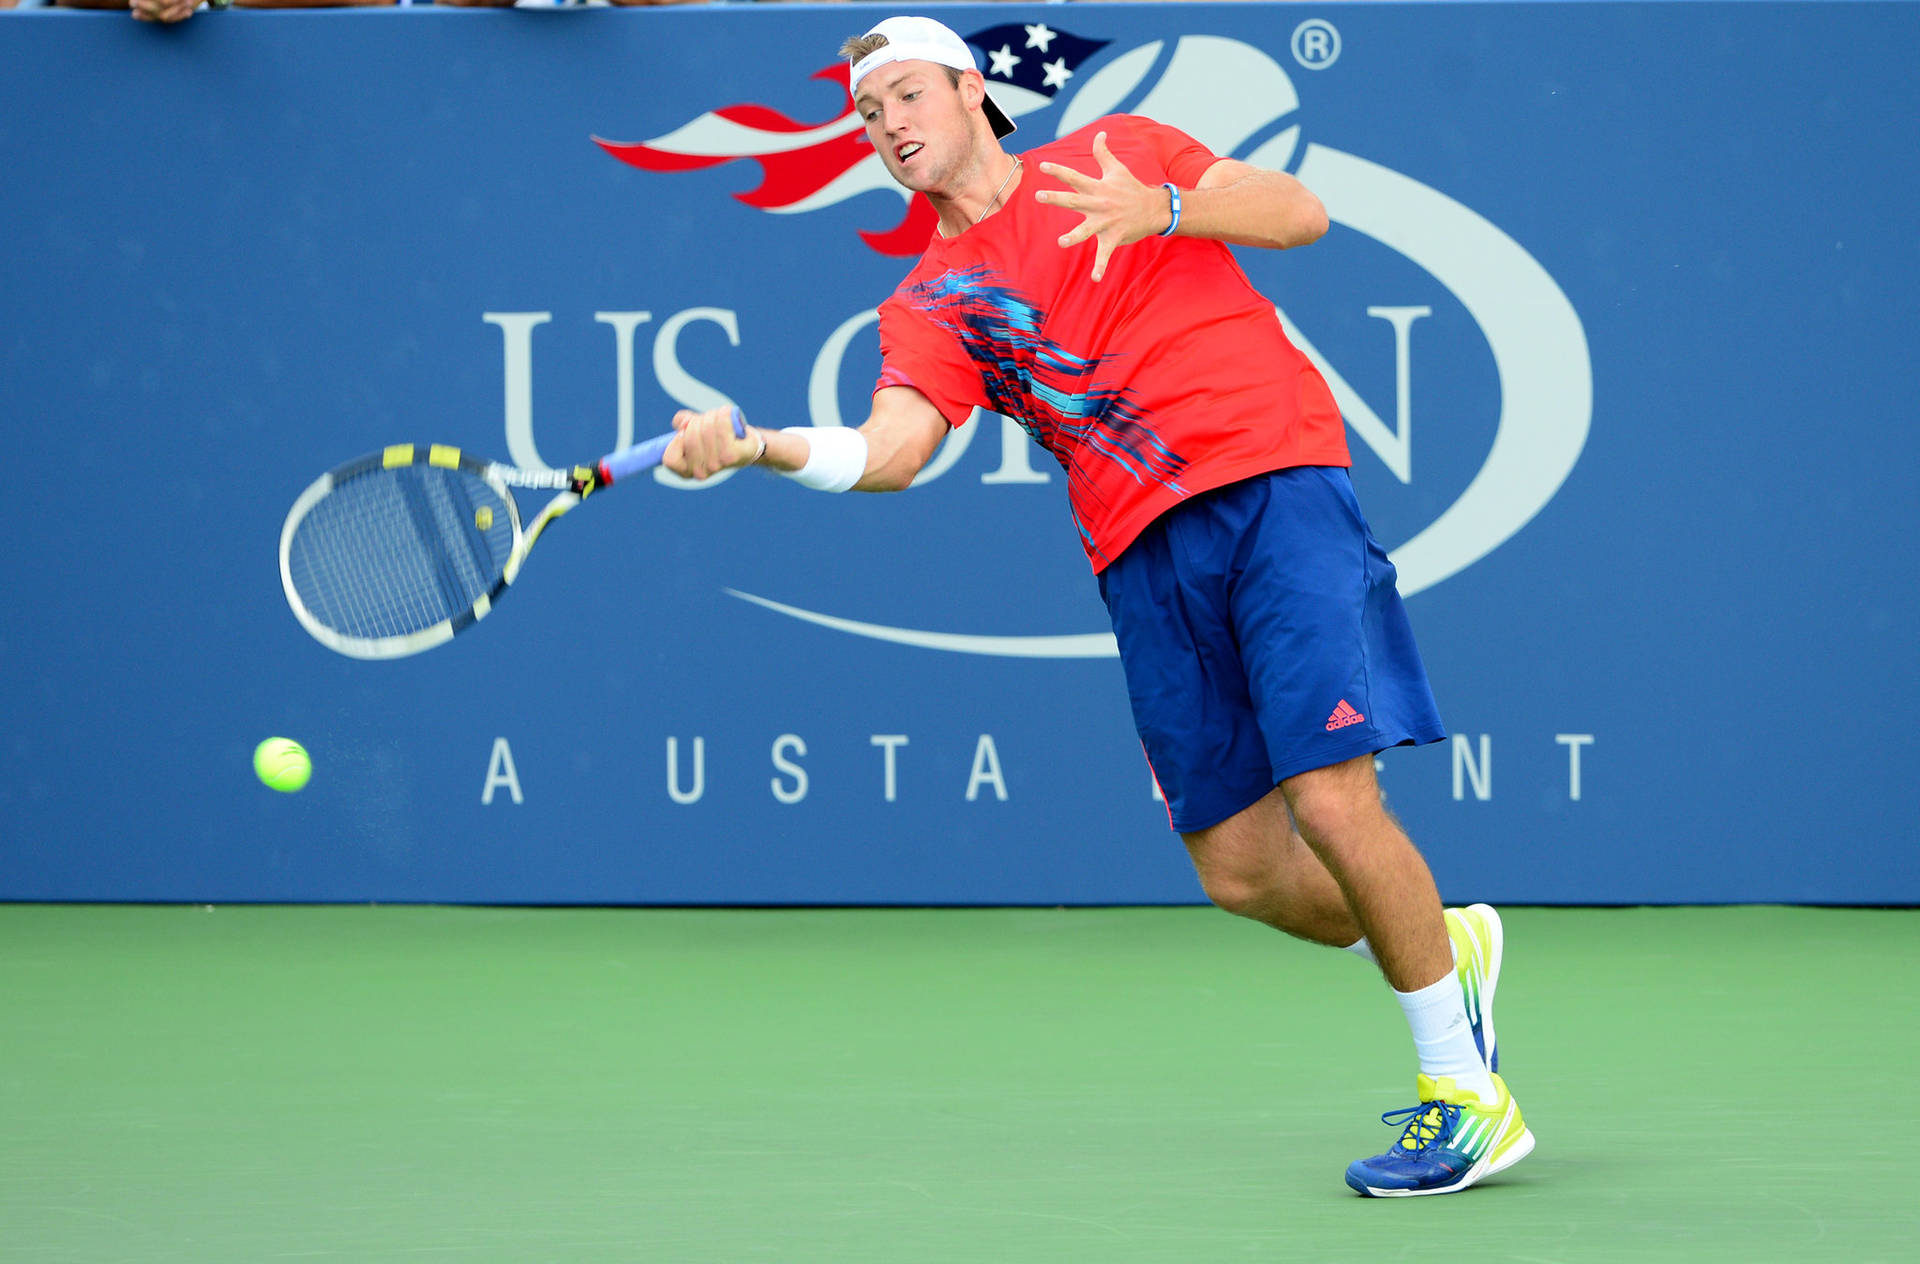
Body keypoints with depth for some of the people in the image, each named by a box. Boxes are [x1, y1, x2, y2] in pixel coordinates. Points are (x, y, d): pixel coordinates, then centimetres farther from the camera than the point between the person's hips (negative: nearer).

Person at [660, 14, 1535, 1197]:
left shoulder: (1119, 151, 11)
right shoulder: (931, 302, 15)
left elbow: (1301, 213, 3)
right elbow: (889, 452, -3)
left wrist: (1159, 208, -13)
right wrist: (755, 446, -21)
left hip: (1275, 484, -4)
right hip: (1146, 552, 4)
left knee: (1332, 798, -17)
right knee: (1239, 871, 2)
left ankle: (1467, 1095, -4)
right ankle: (1443, 948, 30)